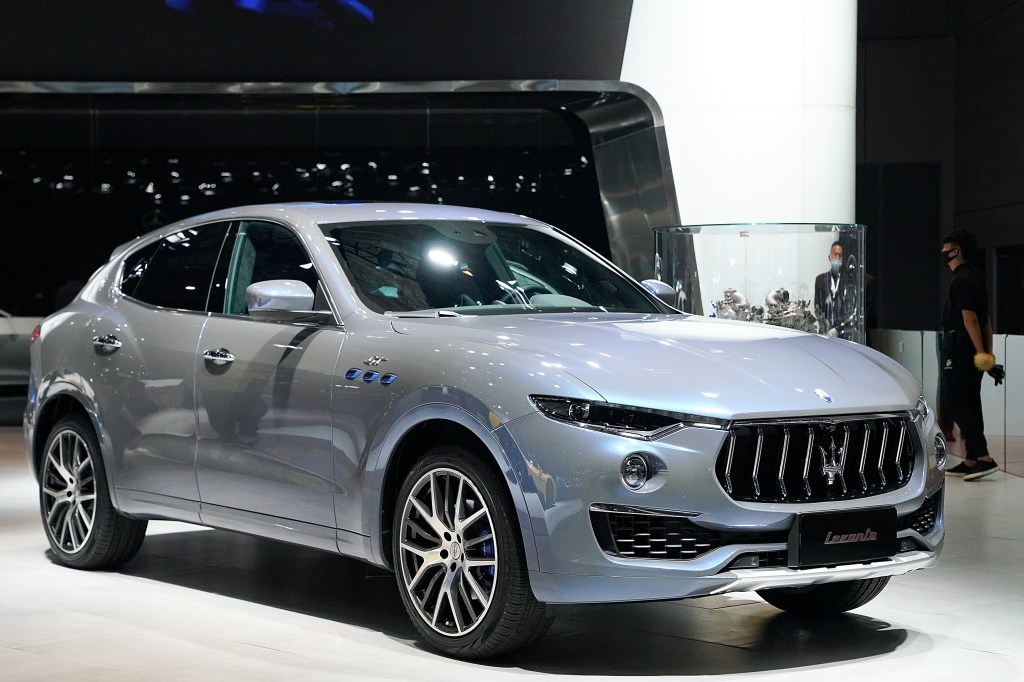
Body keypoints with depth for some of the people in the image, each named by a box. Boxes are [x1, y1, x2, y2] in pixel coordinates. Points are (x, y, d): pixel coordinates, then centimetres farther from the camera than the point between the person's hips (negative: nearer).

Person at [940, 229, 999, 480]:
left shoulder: (961, 280, -13)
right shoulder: (975, 277, 18)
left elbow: (969, 318, -20)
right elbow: (985, 319, 19)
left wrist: (981, 352, -25)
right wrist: (987, 351, 18)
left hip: (959, 348, -10)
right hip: (973, 350, 10)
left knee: (955, 402, -9)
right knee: (969, 404, 11)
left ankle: (983, 457, -15)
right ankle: (971, 461, 14)